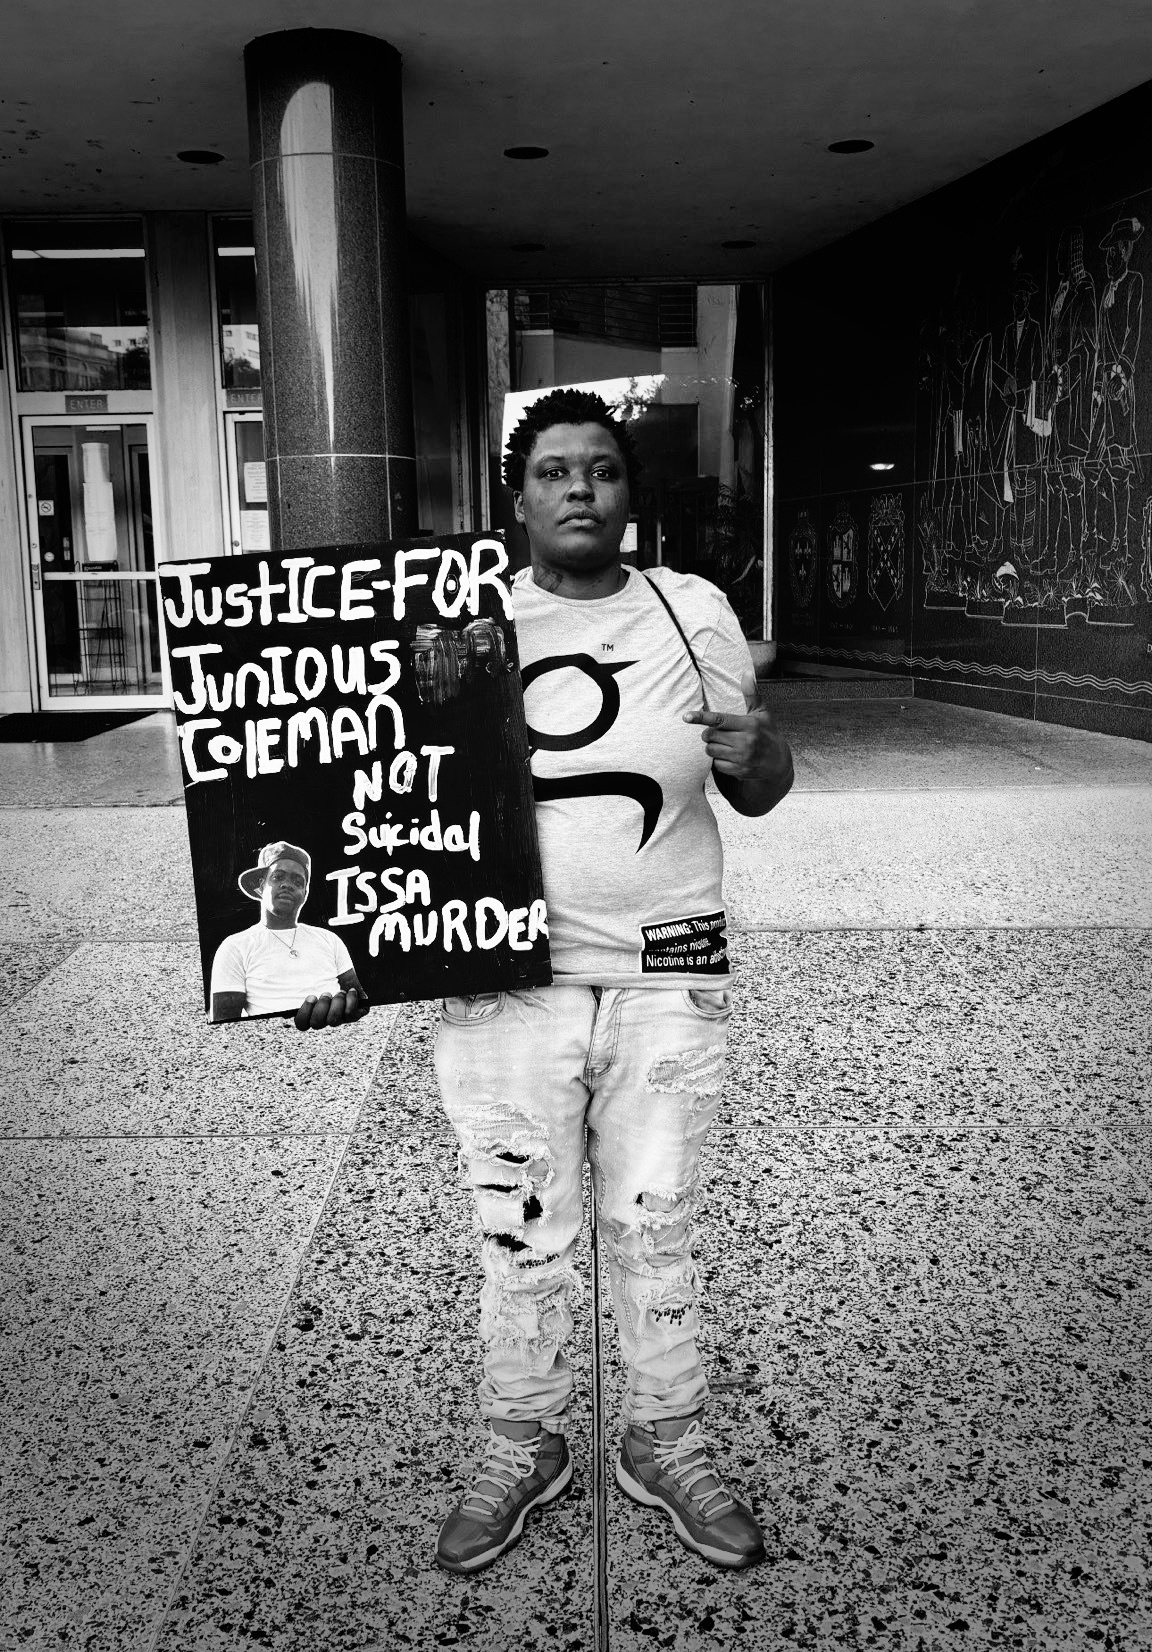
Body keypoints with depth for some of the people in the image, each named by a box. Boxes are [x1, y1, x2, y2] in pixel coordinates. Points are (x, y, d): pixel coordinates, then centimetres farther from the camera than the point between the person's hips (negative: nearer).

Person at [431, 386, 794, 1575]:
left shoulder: (693, 612, 1)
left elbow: (761, 794, 6)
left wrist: (752, 750, -17)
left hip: (666, 979, 1)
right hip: (505, 980, 0)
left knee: (654, 1227, 15)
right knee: (519, 1232, 12)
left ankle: (667, 1446, 35)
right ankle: (521, 1448, 34)